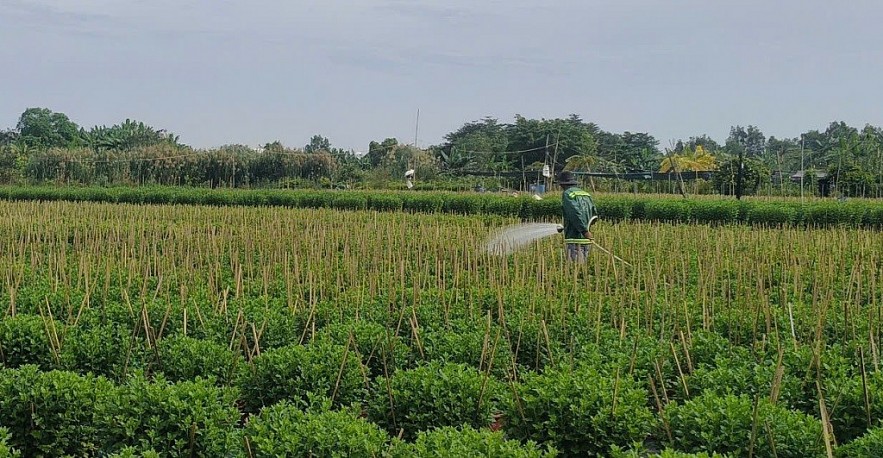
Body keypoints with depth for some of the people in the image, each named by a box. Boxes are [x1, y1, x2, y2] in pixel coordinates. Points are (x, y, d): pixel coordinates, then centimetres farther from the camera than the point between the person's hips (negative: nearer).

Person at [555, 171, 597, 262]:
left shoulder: (567, 194, -5)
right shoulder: (586, 195, 18)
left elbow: (575, 213, -20)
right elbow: (594, 216, 19)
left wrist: (584, 231, -17)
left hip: (575, 239, -8)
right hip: (587, 241, 8)